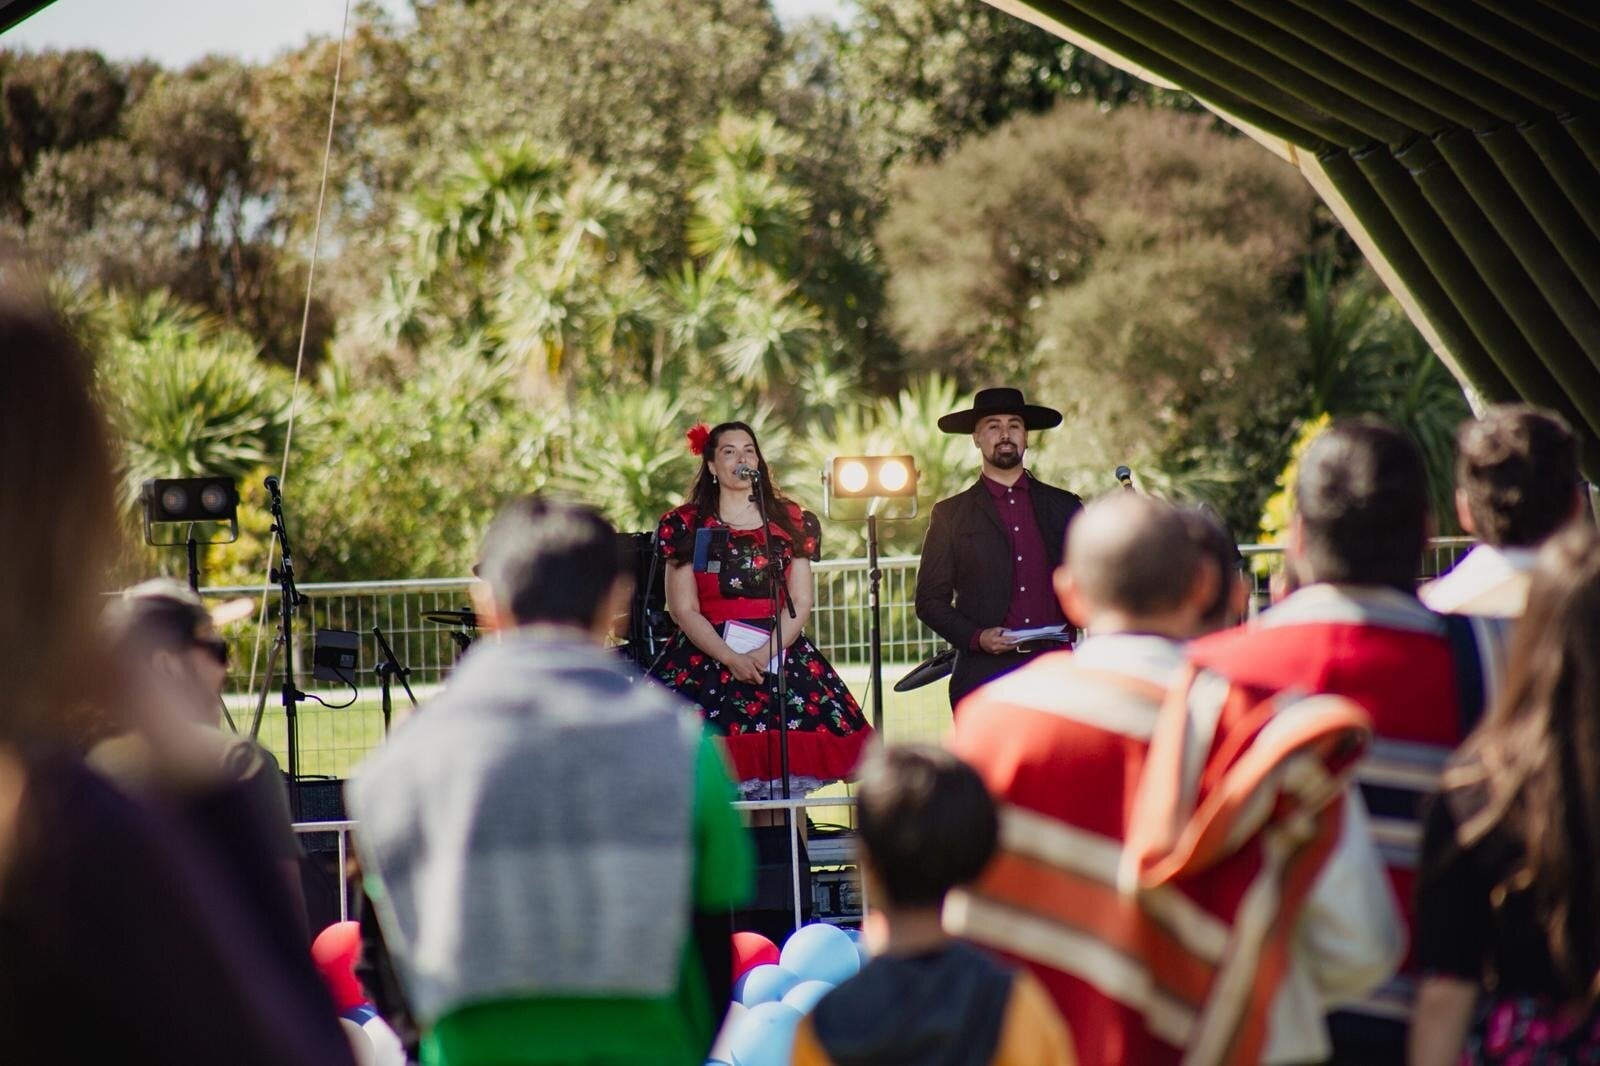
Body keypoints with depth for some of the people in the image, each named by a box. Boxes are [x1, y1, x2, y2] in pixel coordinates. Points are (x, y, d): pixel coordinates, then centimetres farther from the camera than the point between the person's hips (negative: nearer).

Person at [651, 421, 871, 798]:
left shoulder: (791, 521, 12)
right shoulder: (686, 525, 7)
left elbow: (801, 604, 6)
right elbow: (684, 610, 1)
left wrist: (766, 653, -11)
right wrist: (731, 659, -12)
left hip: (782, 658, 2)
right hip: (706, 659, -1)